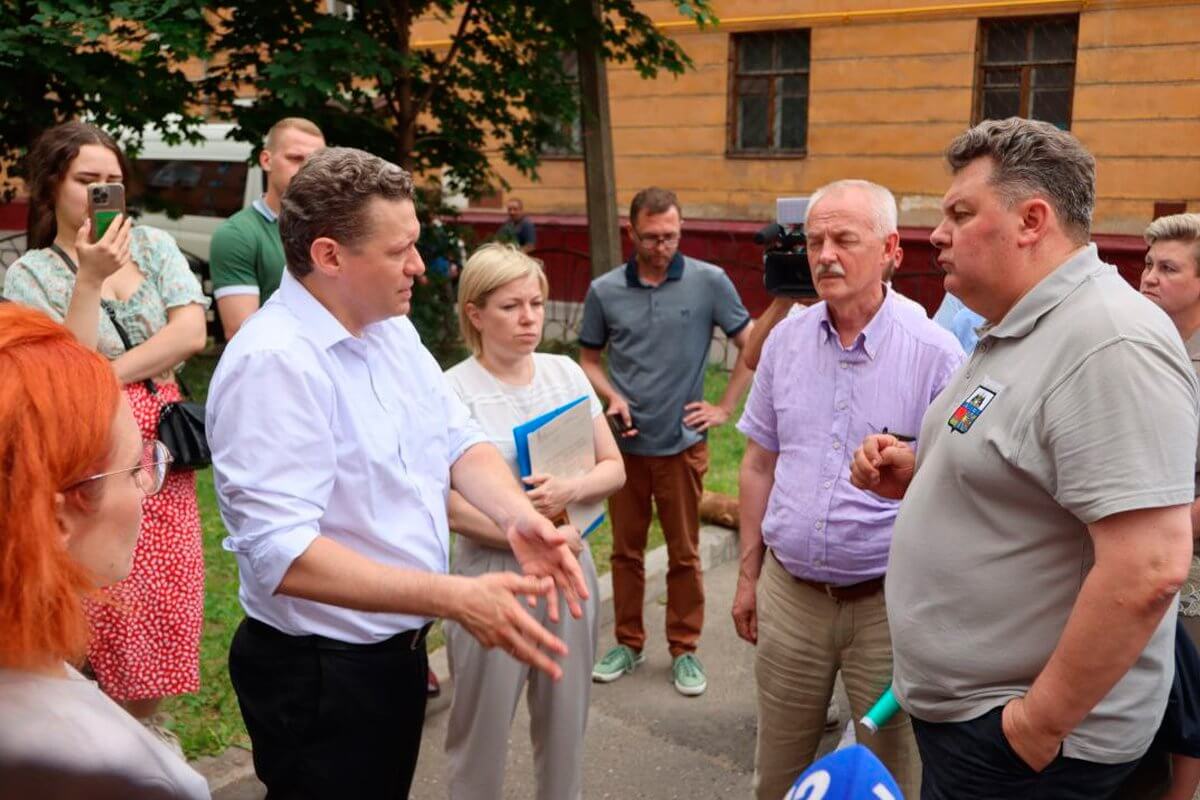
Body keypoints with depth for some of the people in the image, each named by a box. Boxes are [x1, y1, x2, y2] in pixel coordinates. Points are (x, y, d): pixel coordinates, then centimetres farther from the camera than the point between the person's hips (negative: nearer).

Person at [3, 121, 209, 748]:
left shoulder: (153, 246, 6)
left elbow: (191, 332, -7)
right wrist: (90, 280, -19)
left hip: (159, 445, 3)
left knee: (161, 596, 8)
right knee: (104, 606, 0)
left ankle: (147, 724, 26)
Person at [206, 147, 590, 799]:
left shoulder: (392, 330, 3)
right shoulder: (273, 362, -25)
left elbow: (459, 441, 4)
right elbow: (282, 556, -31)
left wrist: (517, 516, -17)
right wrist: (455, 599, -34)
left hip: (397, 647, 8)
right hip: (321, 673, -8)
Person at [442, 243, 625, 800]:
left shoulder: (566, 373, 3)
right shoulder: (454, 391, -11)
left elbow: (614, 469, 3)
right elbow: (452, 507, -15)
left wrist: (569, 490, -17)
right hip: (492, 576, -4)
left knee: (566, 723, 16)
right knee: (484, 729, 10)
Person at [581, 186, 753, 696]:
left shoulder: (709, 282, -6)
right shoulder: (604, 291, -1)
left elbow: (751, 346, 1)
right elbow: (588, 358, 10)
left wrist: (725, 409, -2)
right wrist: (613, 398, -8)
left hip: (682, 443, -2)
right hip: (624, 443, 2)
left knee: (684, 554, 9)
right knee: (625, 549, 13)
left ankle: (685, 650, 24)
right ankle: (627, 643, 29)